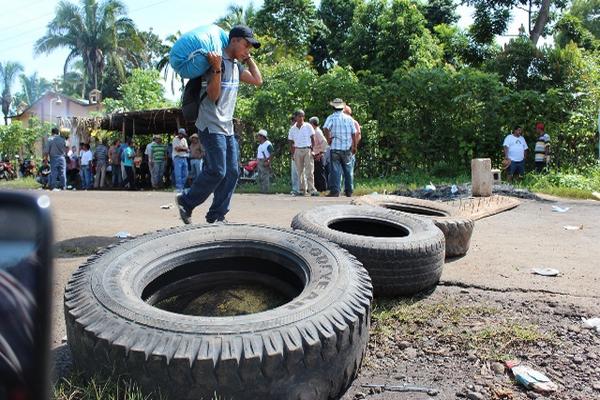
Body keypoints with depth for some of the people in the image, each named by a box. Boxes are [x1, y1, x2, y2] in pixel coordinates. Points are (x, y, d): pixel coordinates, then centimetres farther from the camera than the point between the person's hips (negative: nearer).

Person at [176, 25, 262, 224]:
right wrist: (217, 69, -27)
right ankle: (186, 202, 6)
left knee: (231, 172, 3)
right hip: (211, 126, -9)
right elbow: (213, 96, -16)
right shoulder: (216, 61, -10)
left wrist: (248, 58, 13)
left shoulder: (236, 65, 16)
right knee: (217, 171, -13)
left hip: (227, 127, 9)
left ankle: (216, 215, 9)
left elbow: (257, 80, 15)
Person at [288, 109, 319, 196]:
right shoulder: (292, 129, 8)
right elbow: (291, 142, 12)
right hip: (298, 151, 3)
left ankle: (312, 189, -11)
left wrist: (312, 149, -5)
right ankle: (302, 189, 12)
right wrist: (292, 154, 6)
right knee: (300, 171, 6)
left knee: (309, 171, -9)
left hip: (307, 150, -3)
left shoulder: (308, 126, 1)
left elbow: (312, 139, 4)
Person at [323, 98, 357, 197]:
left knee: (335, 169, -1)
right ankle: (349, 191, 16)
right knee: (348, 170, 11)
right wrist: (354, 146, 12)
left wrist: (328, 140, -9)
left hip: (335, 148, -2)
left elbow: (325, 128, -21)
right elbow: (354, 134, 5)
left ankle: (335, 191, -5)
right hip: (347, 148, 3)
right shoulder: (349, 118, 6)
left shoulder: (331, 118, -2)